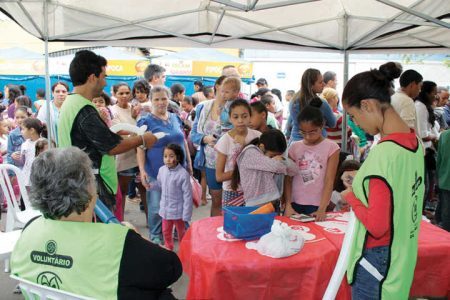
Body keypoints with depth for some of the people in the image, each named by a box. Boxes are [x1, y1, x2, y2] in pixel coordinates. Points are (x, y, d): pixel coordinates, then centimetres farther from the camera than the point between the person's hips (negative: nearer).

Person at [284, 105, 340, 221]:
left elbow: (329, 181, -9)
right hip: (295, 203, 3)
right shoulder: (294, 147, 4)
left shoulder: (331, 147, -4)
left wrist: (322, 209, -18)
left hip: (317, 205, -2)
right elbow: (288, 179, 3)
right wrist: (288, 205, -7)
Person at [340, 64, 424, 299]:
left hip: (377, 261, -8)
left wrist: (351, 196, -12)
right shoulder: (414, 142, 0)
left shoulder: (383, 153, -27)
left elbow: (377, 226, -27)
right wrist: (362, 184, 5)